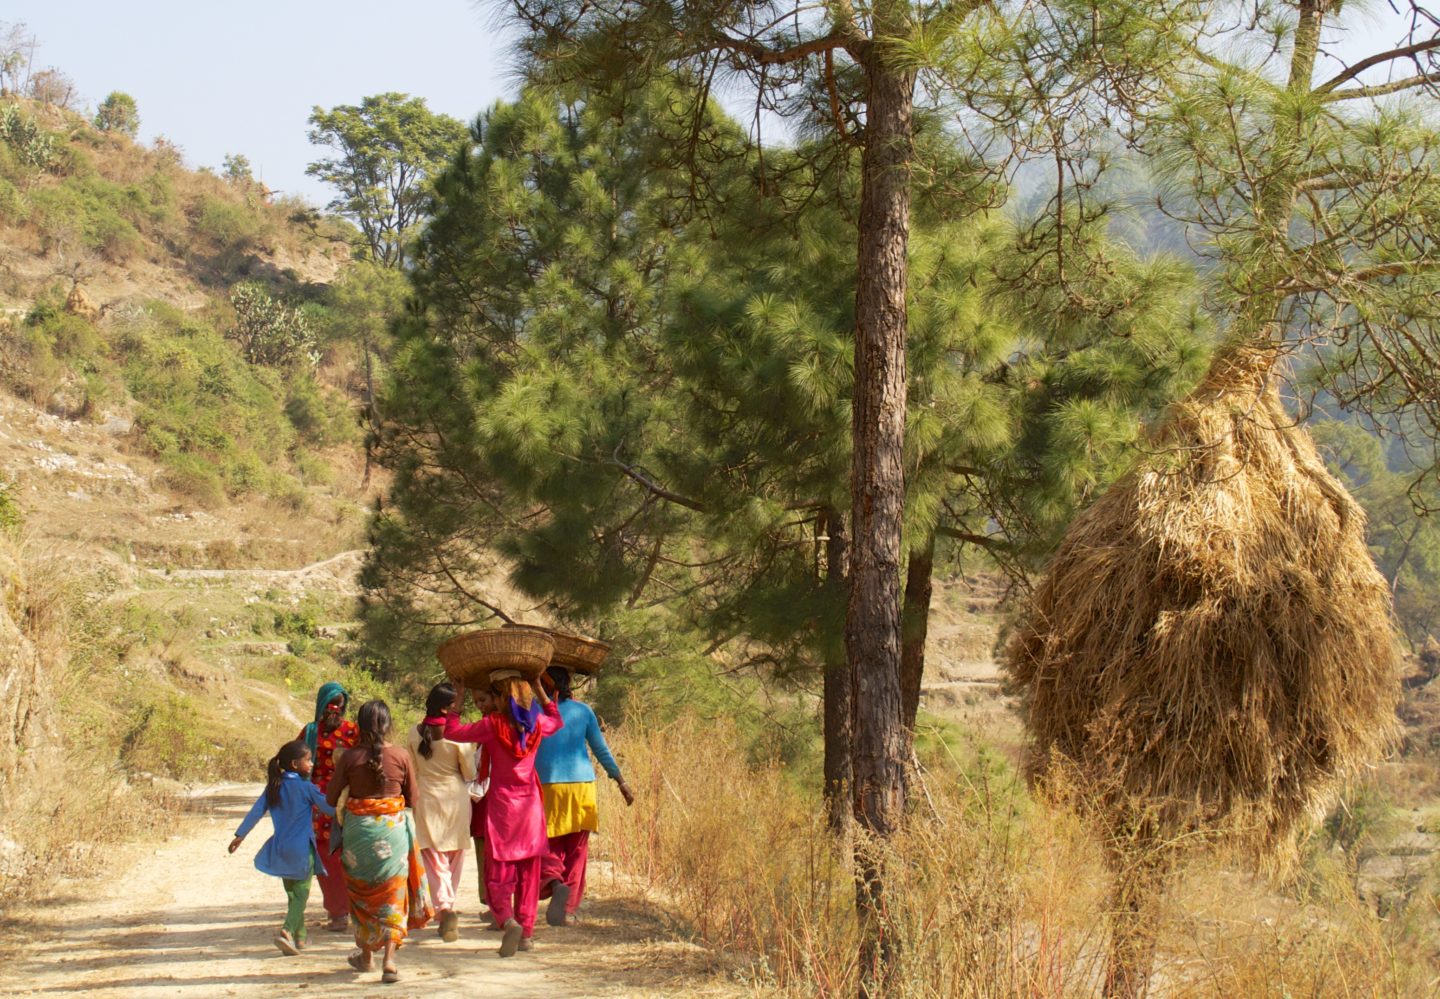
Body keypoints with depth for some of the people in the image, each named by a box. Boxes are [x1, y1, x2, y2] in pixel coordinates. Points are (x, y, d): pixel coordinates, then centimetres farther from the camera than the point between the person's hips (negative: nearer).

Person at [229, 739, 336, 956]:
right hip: (301, 849, -6)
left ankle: (298, 937, 22)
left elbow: (256, 811, 1)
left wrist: (240, 835, 5)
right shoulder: (306, 787, -12)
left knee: (292, 894, 18)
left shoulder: (273, 787, 2)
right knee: (301, 894, -2)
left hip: (281, 849, 6)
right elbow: (329, 808, -8)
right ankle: (287, 932, -21)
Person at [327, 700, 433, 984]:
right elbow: (413, 800, 3)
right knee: (392, 894, 6)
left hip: (358, 829, 0)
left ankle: (364, 954, 30)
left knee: (361, 892, 18)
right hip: (394, 828, 0)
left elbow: (331, 797, -3)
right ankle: (389, 959, -6)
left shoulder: (349, 756, -8)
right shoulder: (401, 756, -6)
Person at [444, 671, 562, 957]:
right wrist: (539, 688, 26)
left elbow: (452, 731, -6)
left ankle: (509, 920, -22)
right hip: (530, 803, 4)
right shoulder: (537, 723, 0)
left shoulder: (493, 724, -13)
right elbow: (557, 721, 24)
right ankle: (526, 933, 13)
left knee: (498, 872, 2)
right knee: (528, 872, 12)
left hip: (501, 803, -4)